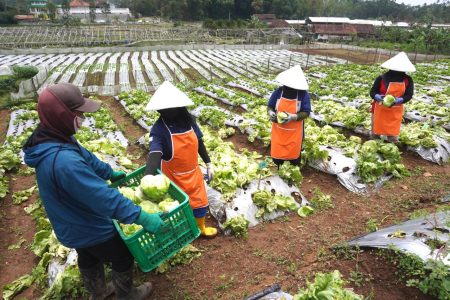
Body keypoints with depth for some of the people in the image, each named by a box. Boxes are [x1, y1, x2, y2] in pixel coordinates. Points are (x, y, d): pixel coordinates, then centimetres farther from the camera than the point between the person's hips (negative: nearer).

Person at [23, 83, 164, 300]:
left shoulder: (50, 138, -9)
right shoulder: (64, 161, -41)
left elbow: (86, 158, 7)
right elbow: (103, 197, -39)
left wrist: (111, 173, 21)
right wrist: (141, 217, -33)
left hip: (73, 225, 9)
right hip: (90, 228, -9)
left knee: (89, 258, 31)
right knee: (123, 258, 17)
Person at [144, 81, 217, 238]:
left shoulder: (189, 120, -8)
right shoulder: (159, 129, -24)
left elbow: (199, 143, 4)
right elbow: (154, 156, -37)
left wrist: (208, 164, 8)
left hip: (193, 173, 5)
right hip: (174, 177, -5)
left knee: (199, 202, 22)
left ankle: (201, 228, 51)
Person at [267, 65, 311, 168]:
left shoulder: (303, 94, -13)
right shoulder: (278, 92, -7)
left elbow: (306, 112, -13)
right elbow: (270, 106, 2)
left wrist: (293, 117, -30)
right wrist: (270, 113, -22)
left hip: (294, 133, -2)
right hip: (278, 131, 2)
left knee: (294, 155, 13)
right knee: (277, 154, 11)